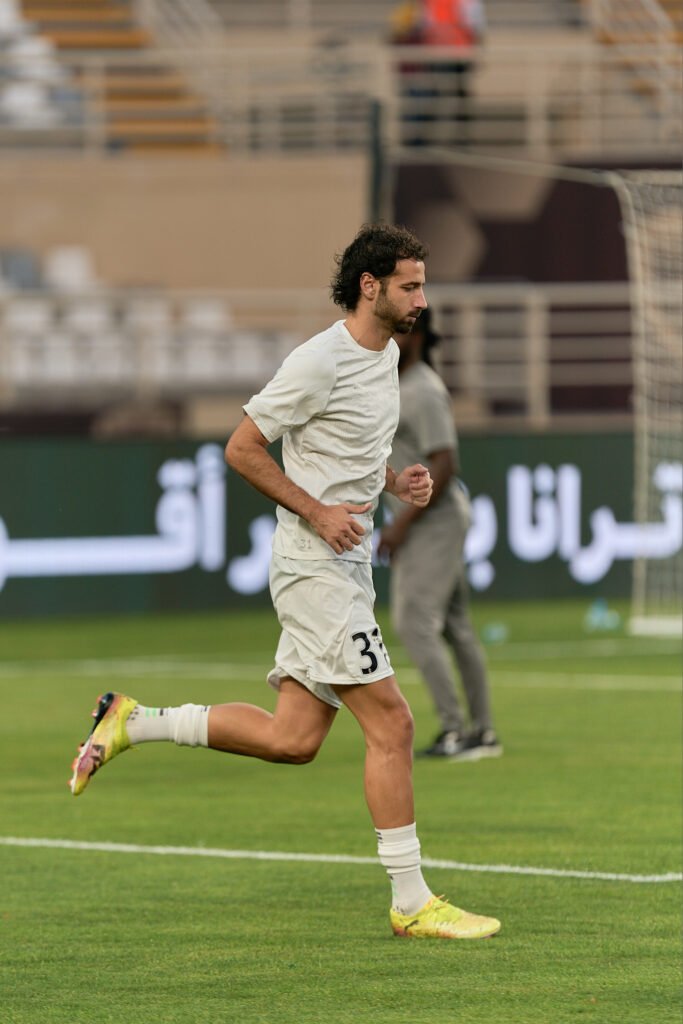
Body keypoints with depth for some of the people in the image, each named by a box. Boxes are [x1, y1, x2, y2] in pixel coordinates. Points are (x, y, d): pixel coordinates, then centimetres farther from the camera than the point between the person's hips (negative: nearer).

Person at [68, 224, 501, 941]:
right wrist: (319, 513, -17)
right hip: (314, 566, -9)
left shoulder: (387, 352, 13)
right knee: (391, 723, -10)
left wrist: (394, 481, 8)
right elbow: (242, 448, -12)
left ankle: (133, 722, 18)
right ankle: (411, 903, -5)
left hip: (347, 563, 9)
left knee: (292, 740, 6)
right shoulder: (320, 361, -16)